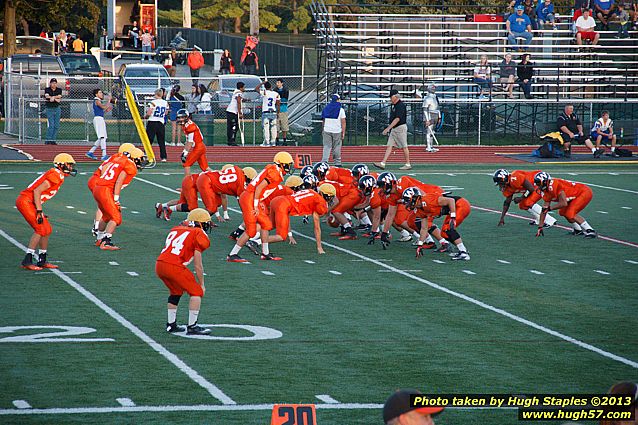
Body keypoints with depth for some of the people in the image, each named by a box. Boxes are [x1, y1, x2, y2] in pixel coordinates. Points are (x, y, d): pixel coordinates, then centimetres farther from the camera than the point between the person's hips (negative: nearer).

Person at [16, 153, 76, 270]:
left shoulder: (58, 177, 15)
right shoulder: (55, 176, -16)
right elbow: (37, 191, -21)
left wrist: (40, 212, 20)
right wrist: (39, 212, -21)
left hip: (29, 202, 10)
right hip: (26, 201, -10)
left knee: (47, 230, 11)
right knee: (40, 229, -13)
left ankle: (42, 261, 19)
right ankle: (27, 261, -13)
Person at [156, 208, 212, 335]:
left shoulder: (176, 229, 24)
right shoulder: (198, 234, 4)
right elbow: (198, 265, 3)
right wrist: (202, 284, 14)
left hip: (159, 264, 7)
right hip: (174, 266, -7)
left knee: (175, 291, 30)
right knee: (196, 292, 8)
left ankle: (171, 324, 32)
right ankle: (192, 327, 6)